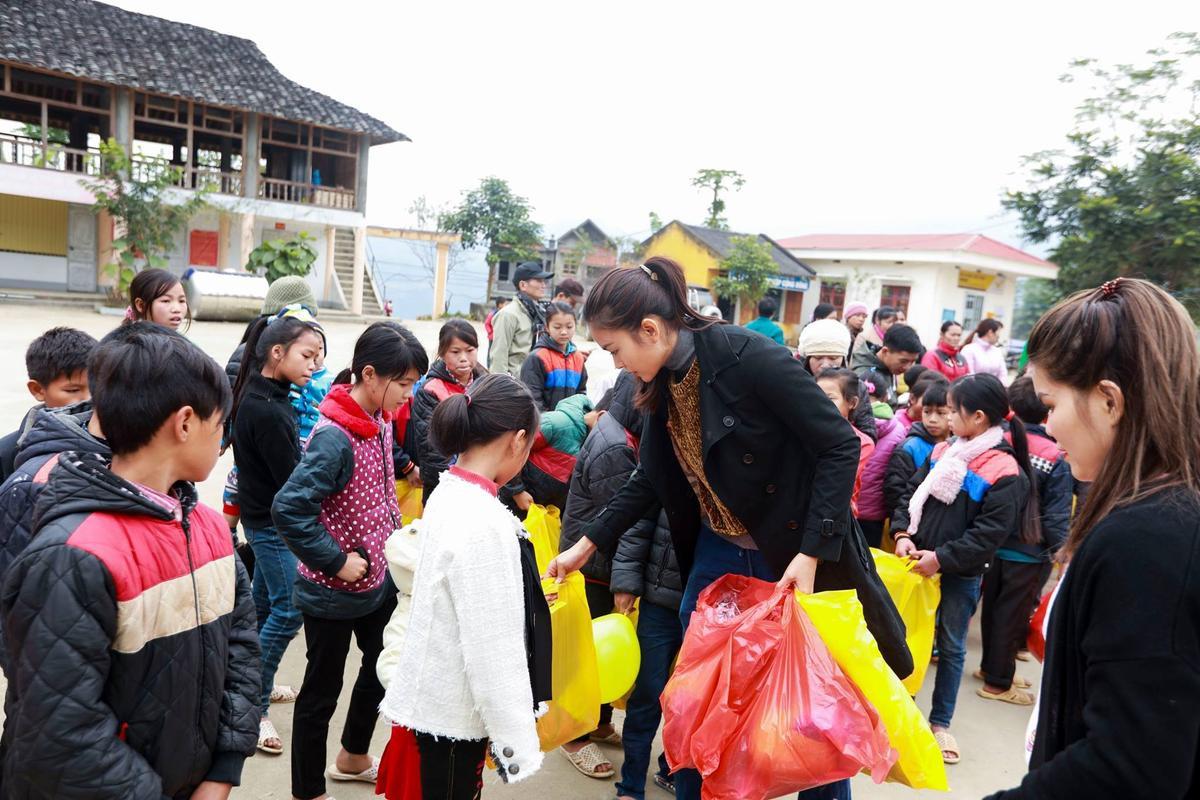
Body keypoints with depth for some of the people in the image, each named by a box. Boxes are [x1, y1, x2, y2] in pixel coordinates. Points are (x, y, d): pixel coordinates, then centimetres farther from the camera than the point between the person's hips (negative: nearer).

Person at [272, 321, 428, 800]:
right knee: (322, 690, 10)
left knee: (383, 668, 24)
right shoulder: (334, 436, -27)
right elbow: (289, 510, -31)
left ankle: (353, 758, 48)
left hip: (379, 578, 9)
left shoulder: (381, 421, -1)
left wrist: (394, 536, 7)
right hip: (334, 593, -8)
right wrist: (336, 562, -25)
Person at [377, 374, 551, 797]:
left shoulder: (450, 495, 0)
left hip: (433, 698, 8)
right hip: (450, 715, -8)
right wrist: (517, 741, -15)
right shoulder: (483, 523, -27)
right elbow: (491, 648, -23)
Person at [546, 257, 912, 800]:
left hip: (796, 554, -6)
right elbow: (652, 478, 10)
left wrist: (811, 553, -23)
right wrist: (588, 543, 9)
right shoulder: (662, 381, -3)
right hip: (719, 552, 6)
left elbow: (840, 446, -21)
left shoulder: (750, 358, -25)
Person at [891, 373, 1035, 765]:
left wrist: (942, 557, -21)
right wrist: (902, 533, -9)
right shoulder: (944, 451, 3)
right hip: (920, 563, 6)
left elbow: (989, 534, -19)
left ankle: (940, 722, 26)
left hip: (961, 574, -5)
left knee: (951, 646, 11)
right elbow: (911, 494, 6)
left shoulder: (1005, 472, -16)